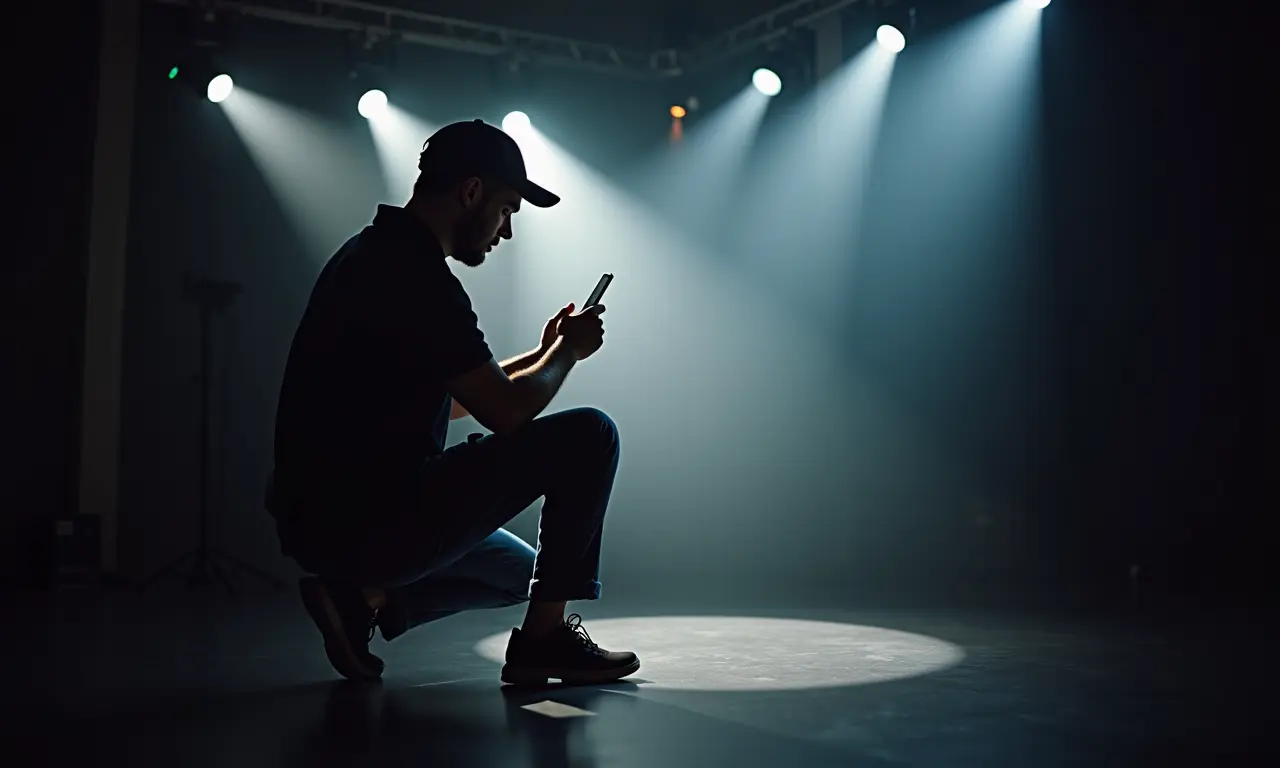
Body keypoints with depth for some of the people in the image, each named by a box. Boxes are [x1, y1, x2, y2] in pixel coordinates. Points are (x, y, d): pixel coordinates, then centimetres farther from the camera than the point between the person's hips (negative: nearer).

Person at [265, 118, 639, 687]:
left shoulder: (375, 256, 16)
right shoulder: (416, 275, -17)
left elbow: (442, 398, 24)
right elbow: (506, 412, -17)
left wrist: (542, 354, 19)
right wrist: (569, 350, 1)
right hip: (370, 522, -11)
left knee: (523, 572, 29)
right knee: (587, 437, -9)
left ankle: (364, 595, 9)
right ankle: (543, 637, 0)